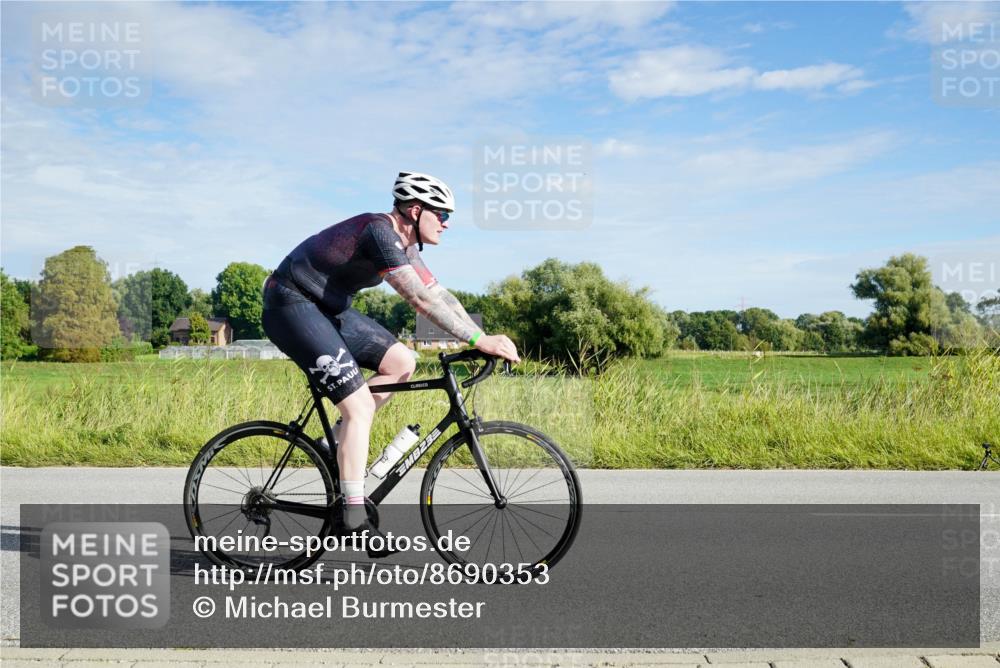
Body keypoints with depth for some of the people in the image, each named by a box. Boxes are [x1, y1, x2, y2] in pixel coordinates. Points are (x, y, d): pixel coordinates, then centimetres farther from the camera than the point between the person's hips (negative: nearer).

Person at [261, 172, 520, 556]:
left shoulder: (404, 244, 7)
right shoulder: (379, 232, -23)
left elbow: (439, 295, 6)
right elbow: (421, 300, -31)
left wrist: (485, 339, -3)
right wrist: (479, 340, -30)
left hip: (326, 308, 10)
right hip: (291, 305, -10)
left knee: (401, 362, 2)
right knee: (359, 404, -15)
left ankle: (337, 443, 10)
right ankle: (355, 521, -11)